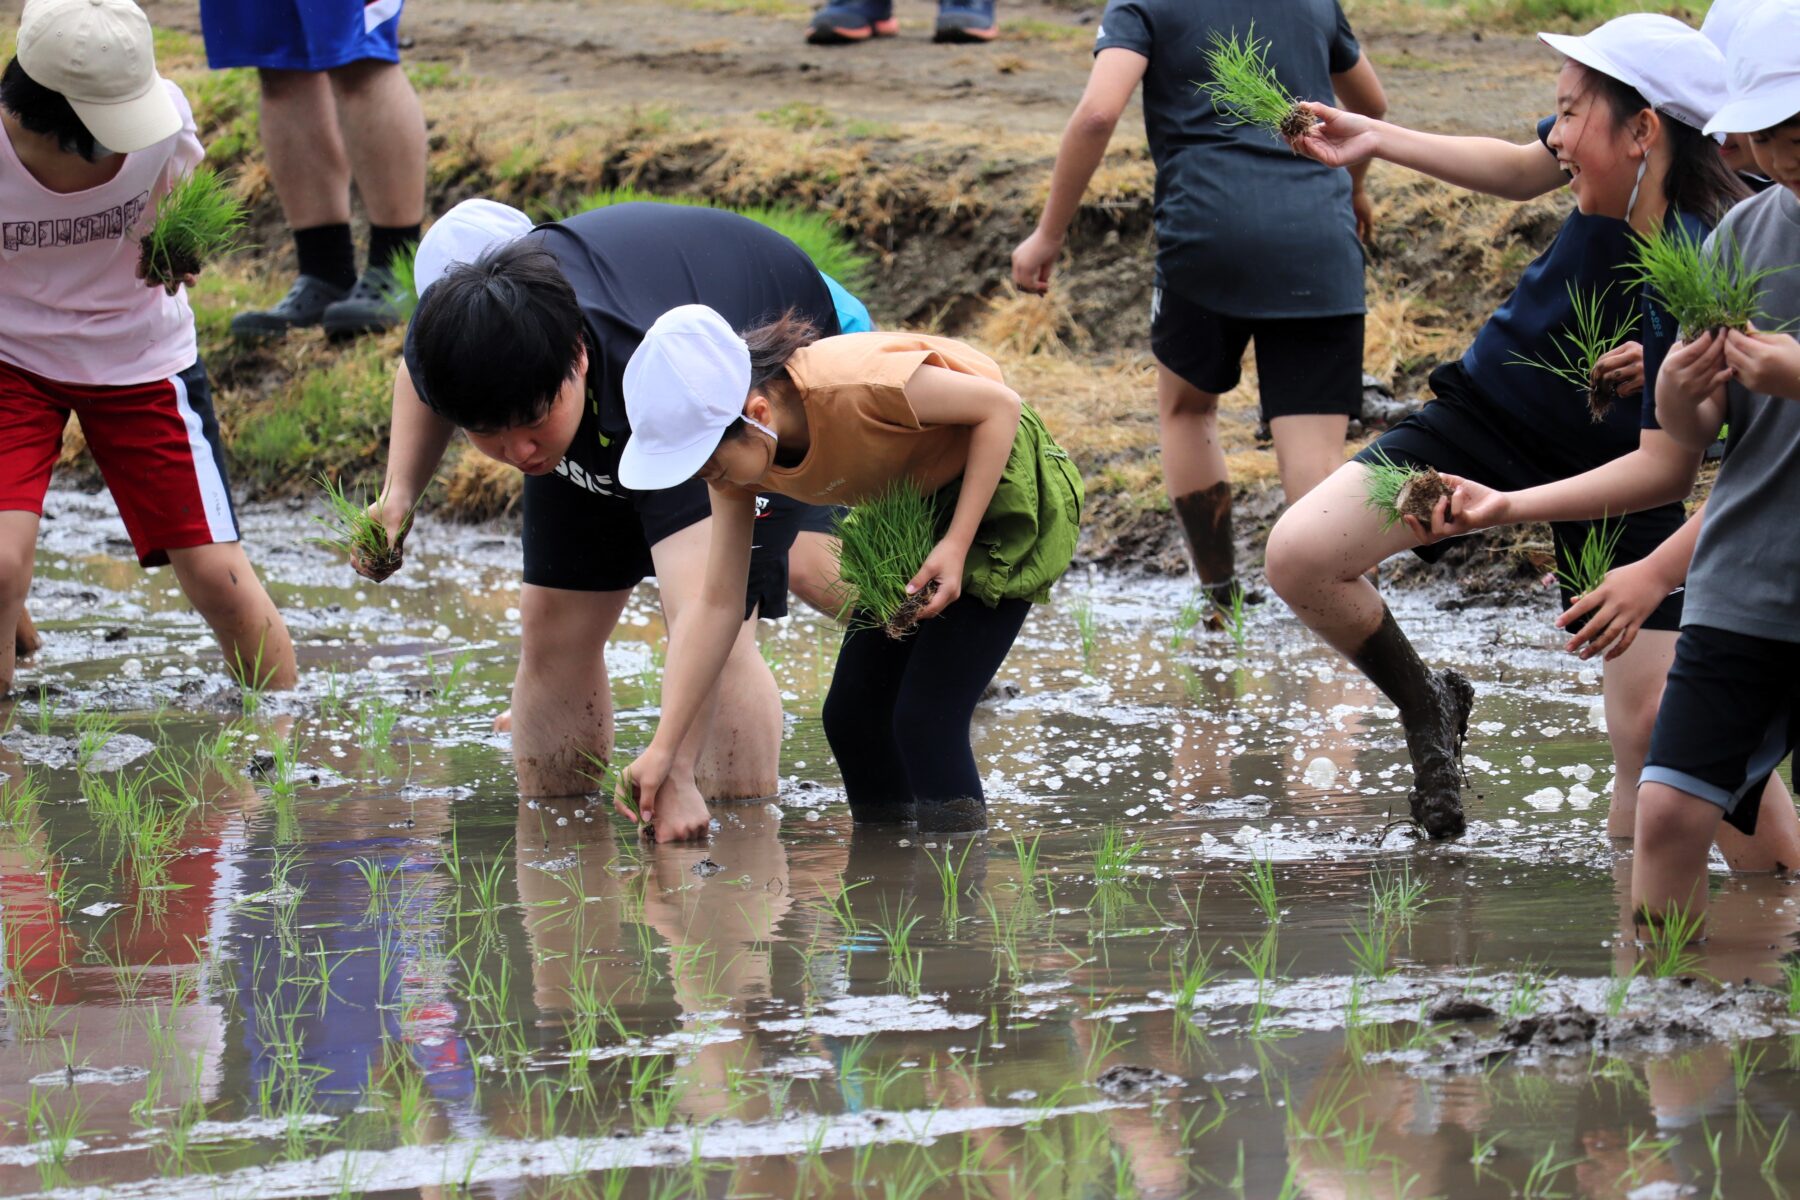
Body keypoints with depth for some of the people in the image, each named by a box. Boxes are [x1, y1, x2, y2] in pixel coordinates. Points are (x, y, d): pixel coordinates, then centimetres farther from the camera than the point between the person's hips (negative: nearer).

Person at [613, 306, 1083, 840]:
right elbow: (716, 604, -9)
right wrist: (662, 750, -15)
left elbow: (1000, 406, -25)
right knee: (851, 715, 3)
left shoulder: (851, 388, -37)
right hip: (910, 509, 8)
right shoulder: (736, 457, -14)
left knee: (926, 716, -17)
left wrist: (956, 546, -28)